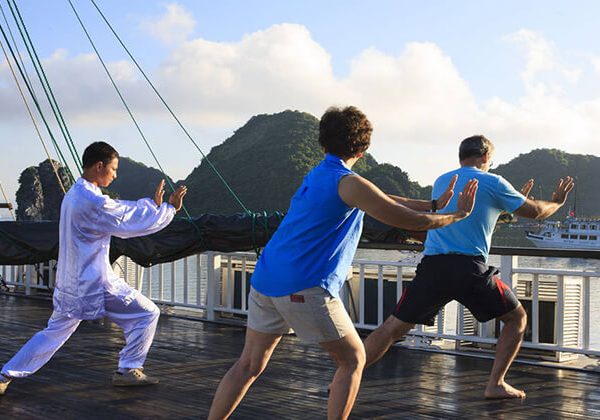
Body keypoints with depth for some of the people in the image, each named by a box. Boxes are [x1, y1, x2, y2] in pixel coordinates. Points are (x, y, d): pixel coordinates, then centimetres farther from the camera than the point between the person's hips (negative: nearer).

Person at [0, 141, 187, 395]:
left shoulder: (73, 195, 11)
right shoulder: (93, 201, -21)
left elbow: (122, 210, 14)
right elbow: (130, 224, -15)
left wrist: (152, 202, 11)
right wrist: (169, 208, -4)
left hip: (70, 283, 9)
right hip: (95, 283, -9)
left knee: (55, 332, 20)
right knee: (146, 314, 4)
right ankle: (128, 370, 10)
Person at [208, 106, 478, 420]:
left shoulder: (317, 175, 18)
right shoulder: (349, 183, -10)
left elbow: (385, 200, 25)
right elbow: (410, 221, -8)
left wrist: (434, 204, 27)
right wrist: (457, 215, 7)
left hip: (266, 280, 8)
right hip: (305, 288, -8)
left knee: (248, 366, 13)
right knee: (353, 360, 9)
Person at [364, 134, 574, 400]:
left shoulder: (440, 182, 21)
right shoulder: (492, 182, 5)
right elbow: (535, 212, 15)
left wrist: (515, 200, 43)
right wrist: (557, 201, 36)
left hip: (432, 267, 4)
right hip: (470, 270, -4)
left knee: (393, 328, 8)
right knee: (517, 318, 18)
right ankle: (495, 384, 12)